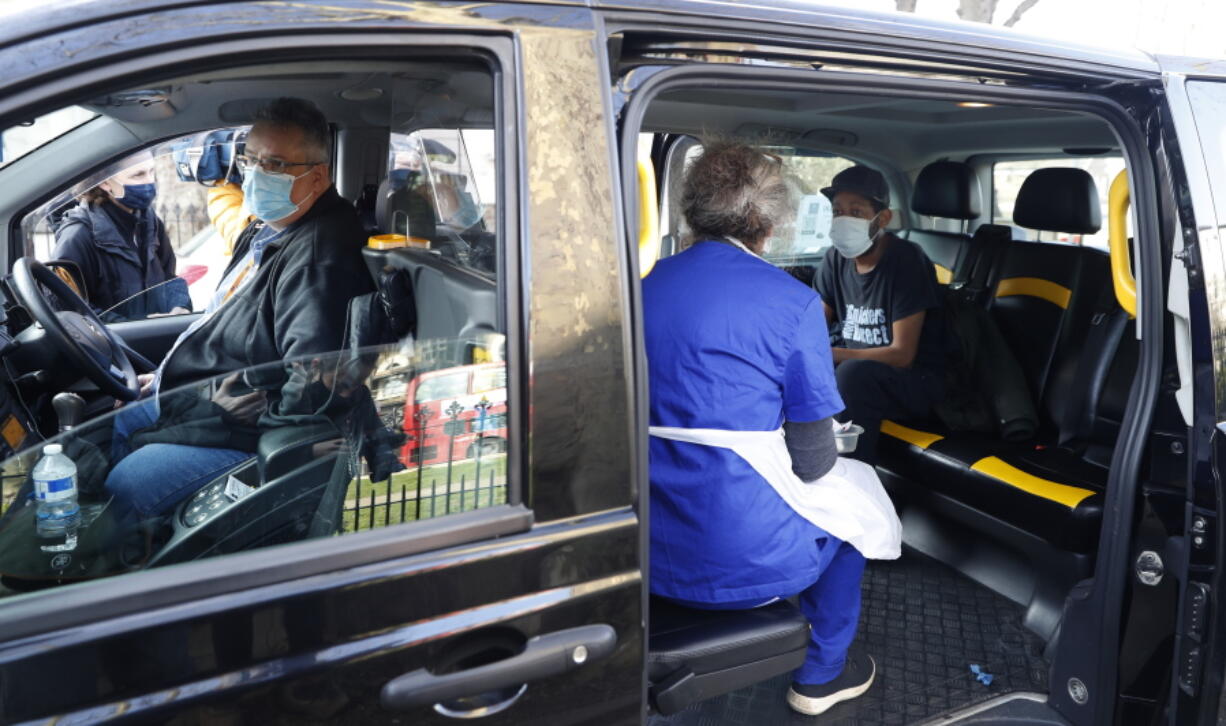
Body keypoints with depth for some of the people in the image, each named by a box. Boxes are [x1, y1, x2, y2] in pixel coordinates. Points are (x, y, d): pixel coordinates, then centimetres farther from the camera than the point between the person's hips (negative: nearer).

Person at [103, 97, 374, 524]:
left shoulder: (318, 256, -28)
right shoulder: (265, 231, 8)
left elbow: (316, 388, -35)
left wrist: (255, 413, -20)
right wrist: (171, 374, 17)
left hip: (246, 430, -11)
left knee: (125, 485, -15)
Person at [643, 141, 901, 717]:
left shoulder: (646, 286, 1)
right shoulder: (791, 301, -14)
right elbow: (813, 461, -9)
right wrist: (804, 470, 12)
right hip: (743, 560, -6)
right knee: (855, 500, 26)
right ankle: (820, 674, 39)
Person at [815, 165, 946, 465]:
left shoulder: (906, 260, -15)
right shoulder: (837, 258, 2)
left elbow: (902, 355, -20)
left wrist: (828, 356, -30)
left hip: (915, 380, -5)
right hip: (854, 370, 6)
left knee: (855, 373, -36)